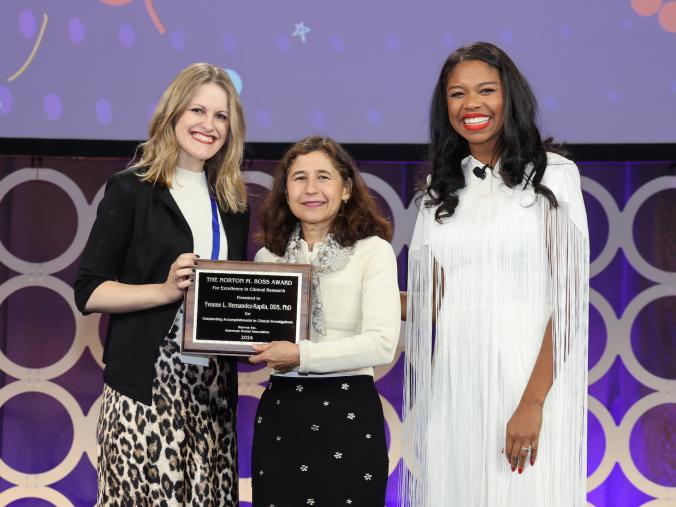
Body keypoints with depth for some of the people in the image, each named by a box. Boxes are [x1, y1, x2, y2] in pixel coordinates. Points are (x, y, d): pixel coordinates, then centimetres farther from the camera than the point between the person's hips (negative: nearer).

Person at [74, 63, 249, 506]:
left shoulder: (231, 202, 15)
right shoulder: (131, 191, 0)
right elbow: (89, 291, -6)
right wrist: (165, 290, -18)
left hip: (214, 384, 5)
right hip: (148, 384, -4)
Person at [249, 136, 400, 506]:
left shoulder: (372, 251, -5)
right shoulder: (269, 254, 9)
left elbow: (382, 344, -16)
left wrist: (302, 355, -20)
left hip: (347, 411, -4)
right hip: (279, 410, 4)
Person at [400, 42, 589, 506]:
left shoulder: (552, 175, -3)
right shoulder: (441, 188, 11)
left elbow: (569, 295, -10)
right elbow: (432, 299, 14)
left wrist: (533, 401, -18)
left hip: (526, 371, -4)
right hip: (455, 379, 4)